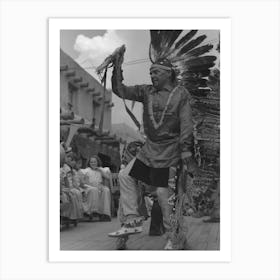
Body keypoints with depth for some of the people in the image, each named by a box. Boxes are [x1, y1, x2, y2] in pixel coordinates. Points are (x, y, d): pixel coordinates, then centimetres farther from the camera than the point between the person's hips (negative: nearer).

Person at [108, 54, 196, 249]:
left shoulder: (181, 94, -7)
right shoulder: (146, 92, 7)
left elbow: (186, 124, -12)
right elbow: (120, 90, 5)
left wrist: (186, 151, -19)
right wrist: (117, 68, -7)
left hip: (169, 151, -6)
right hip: (149, 149, 7)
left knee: (164, 193, -6)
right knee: (126, 176, 6)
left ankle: (173, 238, 10)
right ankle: (133, 222, 13)